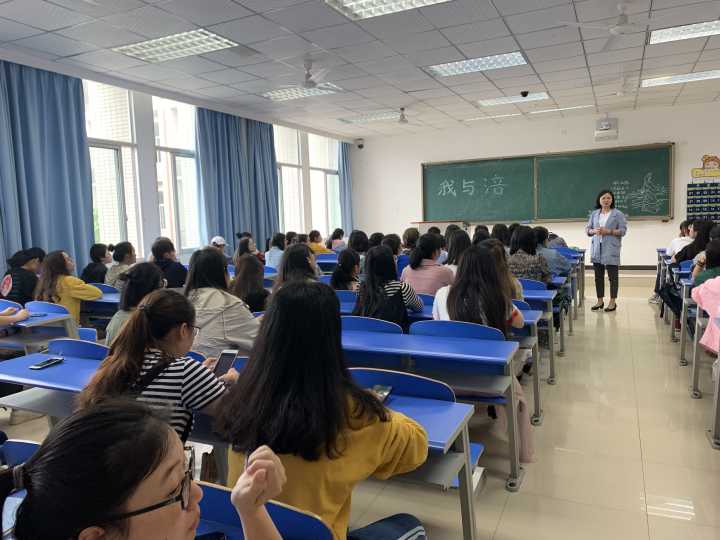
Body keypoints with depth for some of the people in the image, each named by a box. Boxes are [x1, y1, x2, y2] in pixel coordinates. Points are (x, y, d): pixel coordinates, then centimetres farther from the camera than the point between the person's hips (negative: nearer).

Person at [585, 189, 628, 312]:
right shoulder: (594, 214, 11)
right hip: (596, 248, 4)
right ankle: (600, 300, 18)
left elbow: (623, 230, -6)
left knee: (612, 275, 0)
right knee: (598, 275, 9)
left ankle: (613, 302, 8)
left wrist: (608, 231, -17)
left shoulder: (618, 214, -1)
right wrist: (594, 231, -10)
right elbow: (587, 229, 11)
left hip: (611, 249, -4)